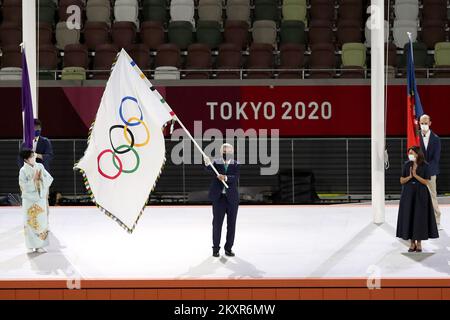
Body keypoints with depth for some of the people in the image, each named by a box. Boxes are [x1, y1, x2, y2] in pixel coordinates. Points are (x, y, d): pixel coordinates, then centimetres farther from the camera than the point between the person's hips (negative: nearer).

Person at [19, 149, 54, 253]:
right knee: (31, 222, 2)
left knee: (42, 221, 4)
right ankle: (32, 245, 12)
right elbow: (24, 186, -16)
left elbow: (49, 178, 4)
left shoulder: (40, 166, 3)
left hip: (41, 199, 4)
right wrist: (34, 179, -18)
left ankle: (40, 245, 11)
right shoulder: (23, 170, -10)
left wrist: (41, 178, -13)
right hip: (29, 200, -4)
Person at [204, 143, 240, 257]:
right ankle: (216, 248, 10)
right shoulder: (216, 163, 1)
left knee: (231, 224, 6)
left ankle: (228, 248, 16)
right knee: (217, 223, 2)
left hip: (232, 198, 1)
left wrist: (225, 178, -32)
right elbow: (210, 168, -20)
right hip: (219, 197, -1)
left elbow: (235, 177, -14)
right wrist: (207, 163, -43)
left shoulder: (235, 165, 2)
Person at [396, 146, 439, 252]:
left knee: (420, 218, 0)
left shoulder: (425, 166, -5)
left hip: (420, 195, -2)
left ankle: (419, 243, 10)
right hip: (408, 195, 2)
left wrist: (415, 175, -18)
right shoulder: (407, 165, 2)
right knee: (409, 217, 2)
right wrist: (409, 177, -15)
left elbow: (426, 182, -9)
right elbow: (401, 181, 3)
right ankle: (412, 243, 11)